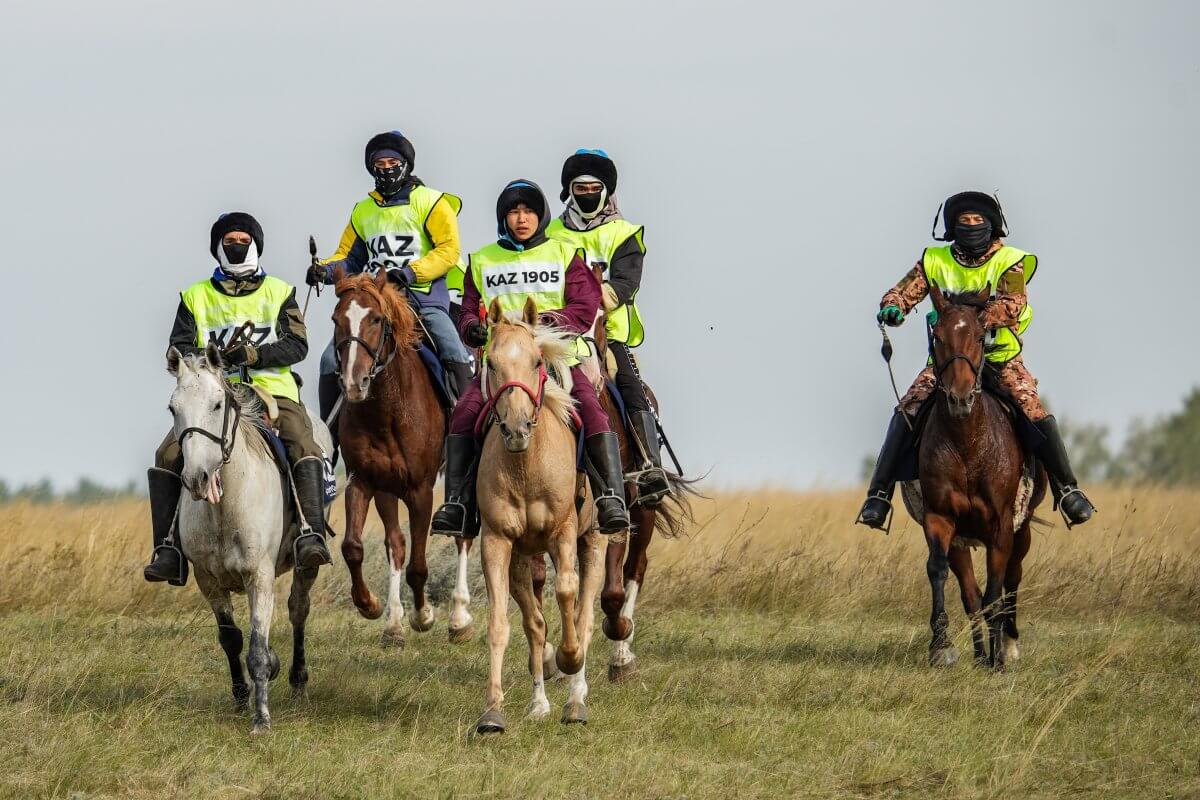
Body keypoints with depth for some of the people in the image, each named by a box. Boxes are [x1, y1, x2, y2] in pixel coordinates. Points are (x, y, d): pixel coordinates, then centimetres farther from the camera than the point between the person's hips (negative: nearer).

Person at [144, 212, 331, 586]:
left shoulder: (279, 292, 12)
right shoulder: (196, 297, 15)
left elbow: (296, 345, 0)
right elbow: (180, 348, 6)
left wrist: (254, 354, -17)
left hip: (273, 391, -1)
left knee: (303, 444, -31)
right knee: (168, 455, -20)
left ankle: (313, 536, -38)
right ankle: (168, 550, -20)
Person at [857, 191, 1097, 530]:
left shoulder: (1009, 262, -7)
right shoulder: (936, 261, 1)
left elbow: (1014, 302, -24)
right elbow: (905, 289, -5)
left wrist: (979, 318, -44)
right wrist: (892, 307, -31)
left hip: (1000, 355, -1)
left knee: (1037, 414, -19)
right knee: (907, 411, -17)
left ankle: (1067, 490, -4)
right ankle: (879, 494, -12)